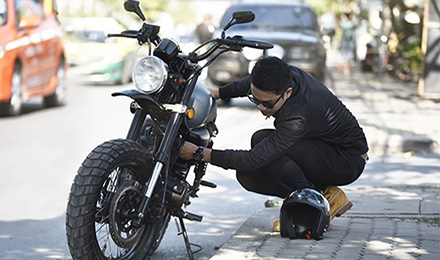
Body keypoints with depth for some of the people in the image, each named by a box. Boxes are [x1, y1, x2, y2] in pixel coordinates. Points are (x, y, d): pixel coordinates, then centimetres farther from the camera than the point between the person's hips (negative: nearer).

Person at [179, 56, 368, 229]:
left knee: (262, 141, -27)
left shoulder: (298, 117, -37)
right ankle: (324, 192, 3)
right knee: (247, 175, -4)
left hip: (349, 161, -9)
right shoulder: (285, 74, -13)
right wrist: (216, 93, 11)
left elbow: (254, 158, -33)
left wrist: (201, 153, -31)